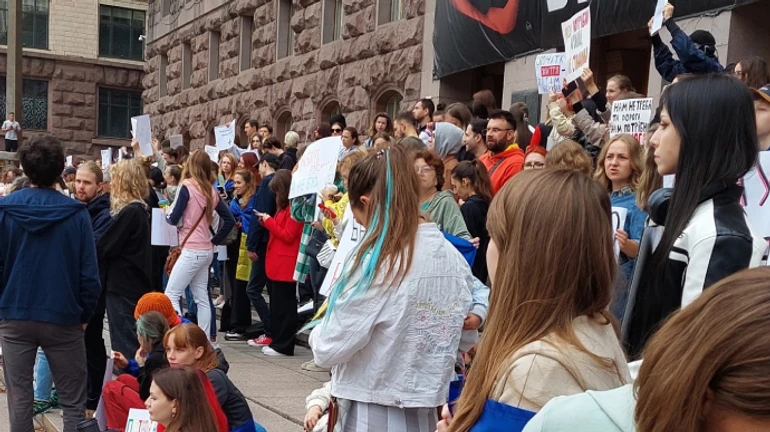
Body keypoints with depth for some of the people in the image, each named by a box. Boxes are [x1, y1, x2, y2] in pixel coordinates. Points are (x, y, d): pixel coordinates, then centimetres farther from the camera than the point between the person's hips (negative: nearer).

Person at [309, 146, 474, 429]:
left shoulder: (376, 261, -21)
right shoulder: (453, 257, -1)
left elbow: (329, 350, -17)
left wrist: (318, 332, 3)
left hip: (373, 412, -6)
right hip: (427, 410, 6)